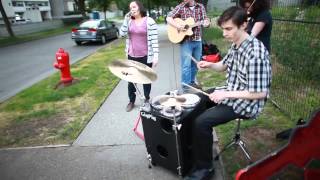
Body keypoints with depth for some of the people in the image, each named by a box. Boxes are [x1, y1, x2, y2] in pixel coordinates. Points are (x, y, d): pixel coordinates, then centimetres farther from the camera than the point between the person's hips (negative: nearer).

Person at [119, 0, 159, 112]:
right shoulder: (129, 21, 6)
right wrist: (126, 19, -10)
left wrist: (156, 56, -16)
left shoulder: (149, 21, -8)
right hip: (132, 56, 4)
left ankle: (147, 99, 32)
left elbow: (154, 40, -11)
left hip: (145, 57, -4)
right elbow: (122, 34, -6)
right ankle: (131, 101, 27)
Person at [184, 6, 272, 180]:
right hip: (230, 92, 10)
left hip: (246, 103, -10)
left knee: (201, 122, -21)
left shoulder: (255, 54, -28)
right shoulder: (235, 44, 1)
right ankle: (193, 144, 33)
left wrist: (226, 94, -25)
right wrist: (209, 64, -5)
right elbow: (224, 65, 16)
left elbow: (260, 93, -27)